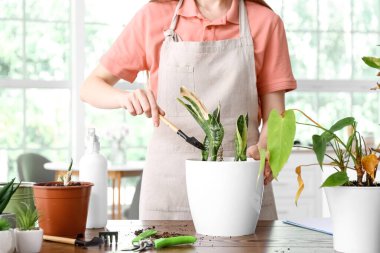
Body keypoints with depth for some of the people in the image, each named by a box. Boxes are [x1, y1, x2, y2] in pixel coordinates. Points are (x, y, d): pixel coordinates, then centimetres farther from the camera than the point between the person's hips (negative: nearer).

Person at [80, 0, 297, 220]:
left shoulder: (265, 21, 0)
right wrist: (126, 98, -20)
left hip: (241, 181, 0)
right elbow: (90, 87, 2)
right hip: (169, 181, 0)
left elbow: (274, 116, 0)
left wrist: (263, 150, -23)